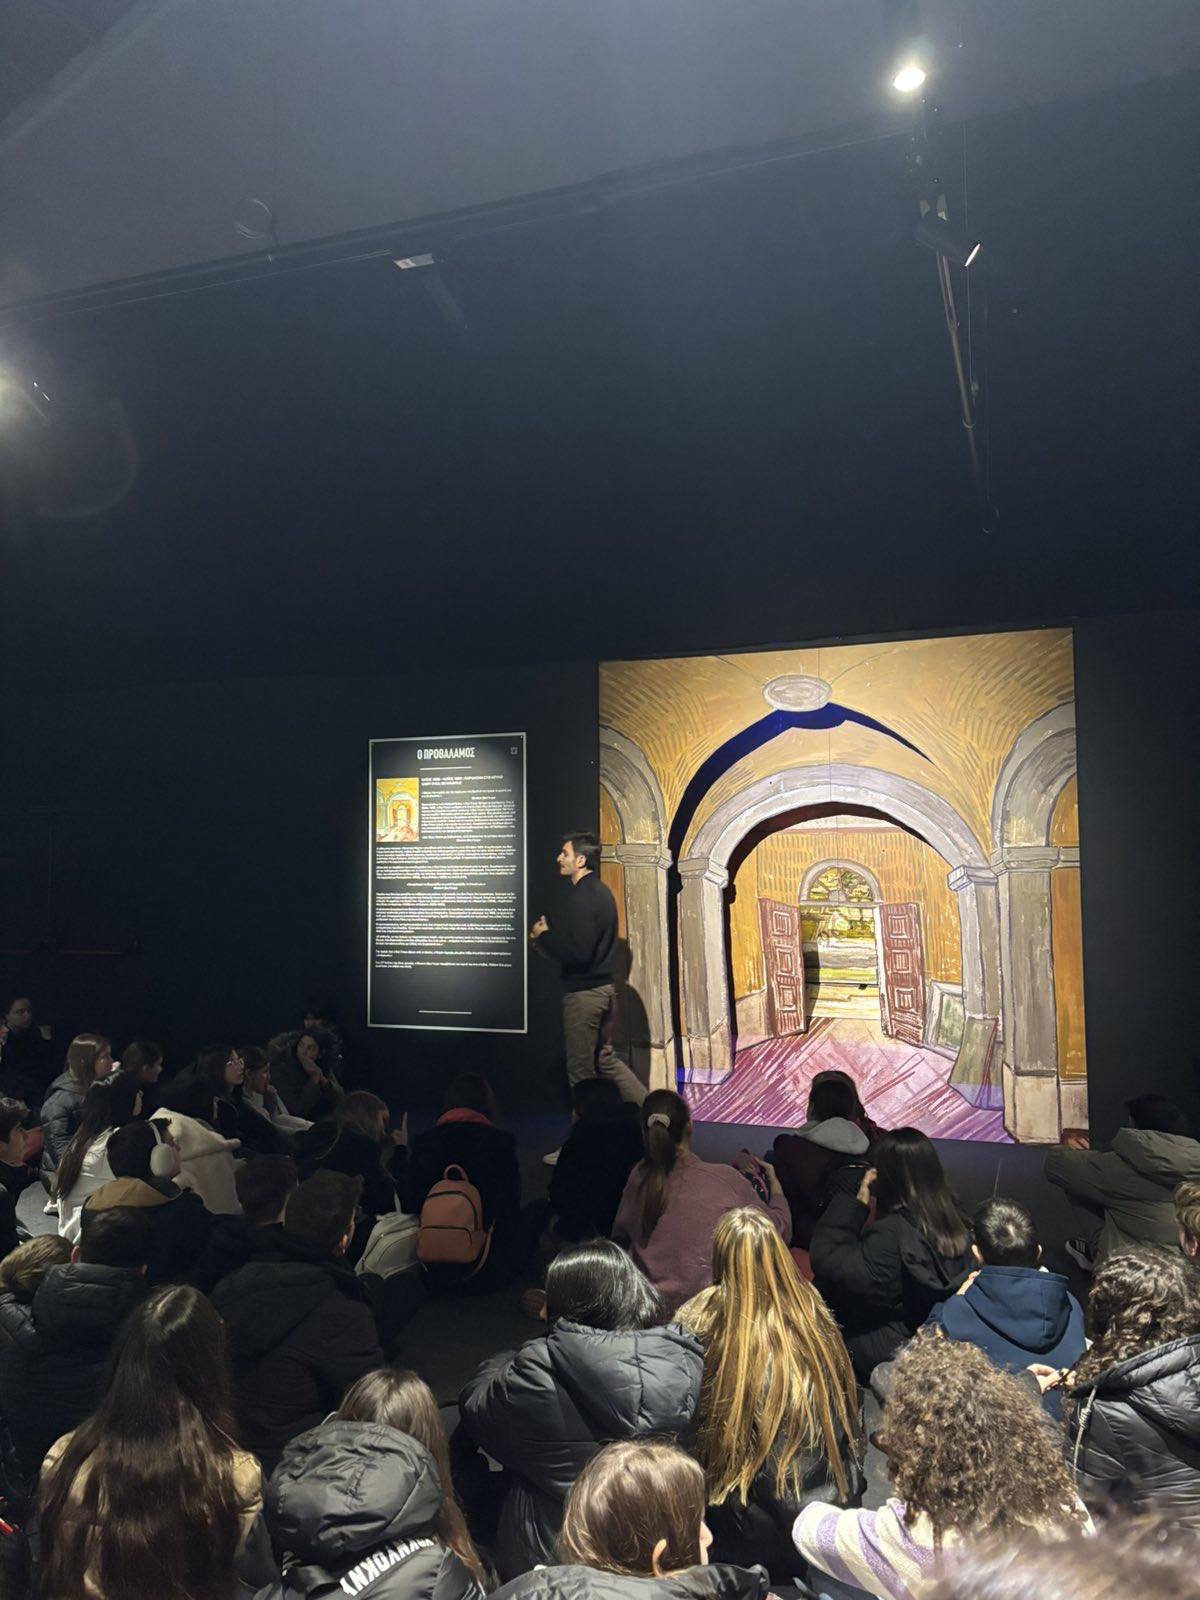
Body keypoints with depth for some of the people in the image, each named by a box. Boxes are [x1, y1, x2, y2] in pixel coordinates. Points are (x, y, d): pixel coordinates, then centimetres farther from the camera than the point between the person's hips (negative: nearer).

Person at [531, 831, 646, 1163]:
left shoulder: (581, 899, -20)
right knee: (605, 1059, 20)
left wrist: (543, 936, -13)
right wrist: (550, 934, 9)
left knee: (581, 1071, 3)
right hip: (603, 987, 10)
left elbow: (577, 953, -27)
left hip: (583, 992, -10)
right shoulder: (601, 892, 11)